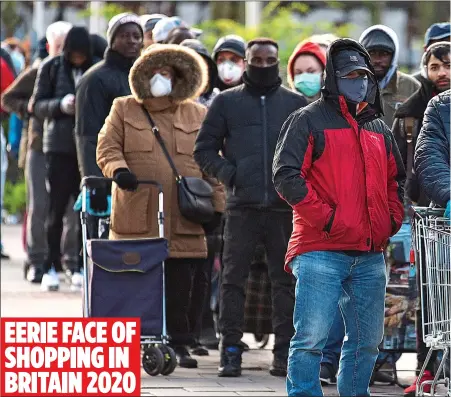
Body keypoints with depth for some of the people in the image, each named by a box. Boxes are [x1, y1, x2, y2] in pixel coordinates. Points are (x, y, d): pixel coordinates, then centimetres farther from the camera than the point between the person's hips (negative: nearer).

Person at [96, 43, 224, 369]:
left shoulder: (197, 115, 15)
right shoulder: (124, 110, 12)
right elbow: (107, 146, 4)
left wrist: (216, 206, 6)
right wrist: (117, 169, -18)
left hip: (182, 219, 1)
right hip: (136, 217, -1)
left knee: (180, 287, -1)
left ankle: (179, 344, 5)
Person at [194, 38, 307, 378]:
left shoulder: (296, 103, 11)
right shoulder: (227, 102, 9)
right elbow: (205, 149, 10)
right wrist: (228, 174, -4)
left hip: (285, 207, 1)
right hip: (242, 207, -1)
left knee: (286, 280, 2)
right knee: (233, 279, -2)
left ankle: (285, 351, 7)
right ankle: (231, 352, 2)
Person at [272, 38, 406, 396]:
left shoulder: (379, 129, 19)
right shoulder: (308, 121, 0)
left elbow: (396, 179, 30)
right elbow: (286, 175, -9)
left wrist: (392, 220, 12)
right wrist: (325, 219, -14)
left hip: (370, 254, 6)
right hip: (321, 252, -6)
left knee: (367, 340, 9)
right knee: (312, 337, -11)